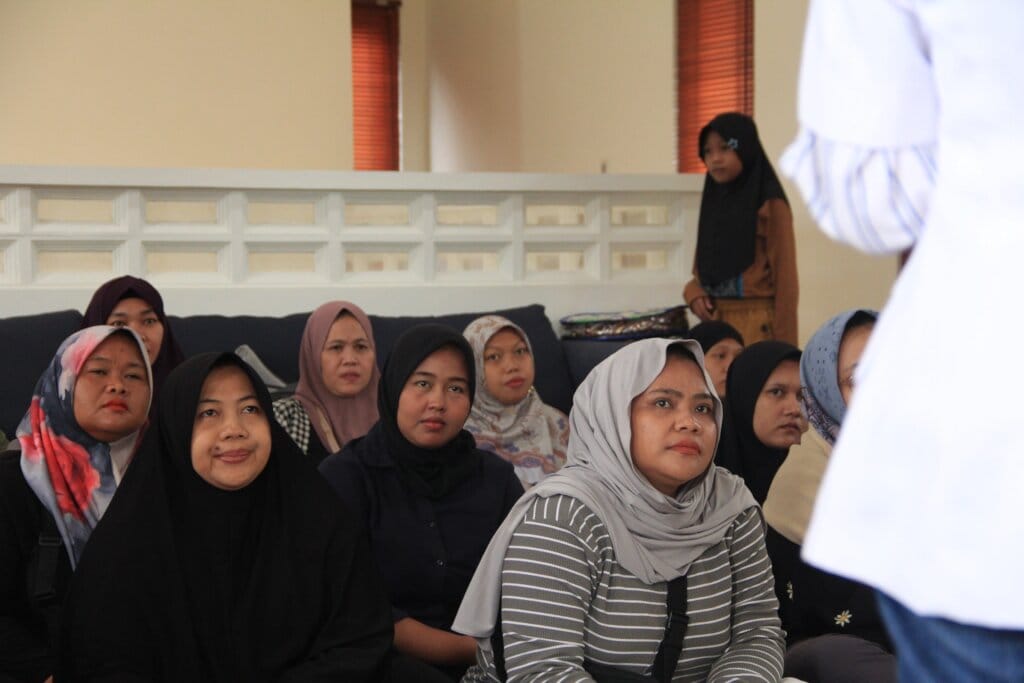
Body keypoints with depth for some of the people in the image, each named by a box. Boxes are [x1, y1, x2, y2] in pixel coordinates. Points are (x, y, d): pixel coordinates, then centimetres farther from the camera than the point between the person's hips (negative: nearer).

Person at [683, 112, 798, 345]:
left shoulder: (770, 205, -6)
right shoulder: (713, 202, 14)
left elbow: (785, 278, -9)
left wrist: (783, 345, -14)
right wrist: (694, 293, -4)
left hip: (756, 324, -6)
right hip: (714, 322, 6)